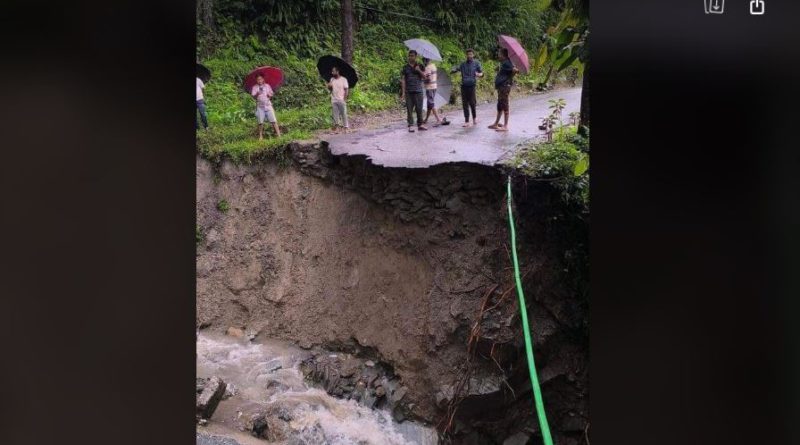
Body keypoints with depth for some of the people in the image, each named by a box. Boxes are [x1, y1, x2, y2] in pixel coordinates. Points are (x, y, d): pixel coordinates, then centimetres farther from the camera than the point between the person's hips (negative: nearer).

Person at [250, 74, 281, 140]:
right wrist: (257, 94, -31)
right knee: (260, 122, -1)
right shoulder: (255, 87, 1)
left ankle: (278, 134, -4)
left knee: (273, 121, -5)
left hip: (268, 105, 1)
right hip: (260, 106, -1)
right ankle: (260, 136, 8)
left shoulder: (267, 86, 9)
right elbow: (253, 96, -10)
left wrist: (270, 95, -6)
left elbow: (272, 94, 17)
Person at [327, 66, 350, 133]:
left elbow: (346, 90, -5)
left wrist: (345, 99, -11)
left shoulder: (343, 79, -3)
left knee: (344, 114, -1)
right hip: (334, 100, 4)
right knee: (335, 114, 3)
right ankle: (336, 128, 6)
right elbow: (330, 89, 19)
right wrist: (329, 86, -5)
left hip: (341, 100, -4)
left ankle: (345, 128, 4)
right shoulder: (332, 79, 11)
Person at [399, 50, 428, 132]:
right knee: (409, 109, -3)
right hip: (408, 92, 0)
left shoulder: (420, 66, 11)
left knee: (419, 108, 1)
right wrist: (403, 92, -3)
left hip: (418, 91, 1)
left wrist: (419, 70, -12)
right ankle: (410, 126, -1)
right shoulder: (405, 67, 8)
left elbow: (424, 76, 6)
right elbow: (403, 80, 5)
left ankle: (420, 124, 10)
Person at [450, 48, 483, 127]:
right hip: (464, 85, 3)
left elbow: (481, 73, 3)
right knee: (465, 104, 2)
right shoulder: (463, 64, 15)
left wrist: (478, 74, -21)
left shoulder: (476, 63, 7)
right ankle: (466, 121, 7)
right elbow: (457, 68, 8)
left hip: (472, 85, -3)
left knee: (472, 103, -4)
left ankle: (474, 118, 20)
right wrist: (453, 70, -16)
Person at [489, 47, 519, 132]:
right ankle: (496, 124, 30)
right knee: (499, 106, 18)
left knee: (504, 106, -8)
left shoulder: (506, 63, -14)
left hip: (505, 86, -11)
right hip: (501, 86, 11)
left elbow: (514, 69, -26)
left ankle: (505, 126, -5)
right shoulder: (503, 63, 17)